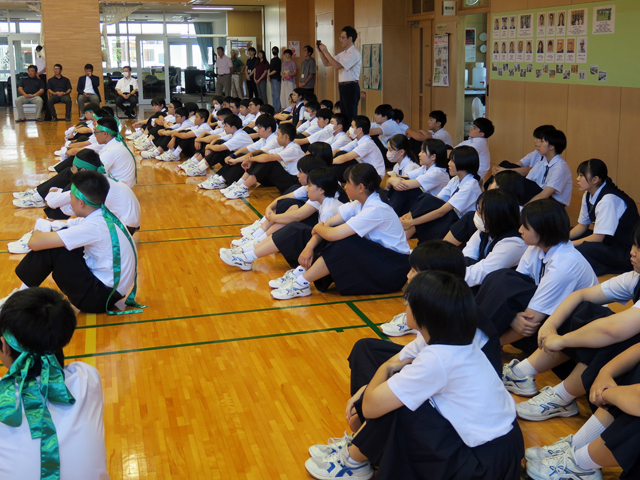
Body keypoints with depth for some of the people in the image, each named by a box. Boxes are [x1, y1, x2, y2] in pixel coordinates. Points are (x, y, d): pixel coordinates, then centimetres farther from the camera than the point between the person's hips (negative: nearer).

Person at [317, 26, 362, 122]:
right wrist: (321, 52, 4)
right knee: (344, 115, 13)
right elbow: (326, 63, 18)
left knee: (351, 116, -7)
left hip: (351, 88, -9)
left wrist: (326, 52, -18)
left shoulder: (354, 54, -14)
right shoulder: (342, 54, 16)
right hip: (342, 87, 9)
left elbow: (337, 66, -23)